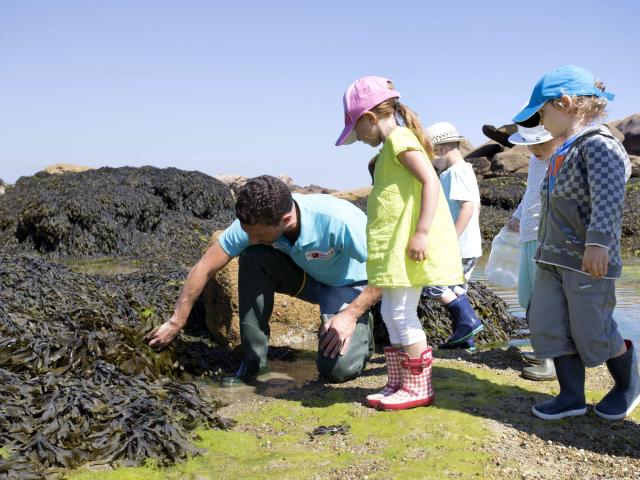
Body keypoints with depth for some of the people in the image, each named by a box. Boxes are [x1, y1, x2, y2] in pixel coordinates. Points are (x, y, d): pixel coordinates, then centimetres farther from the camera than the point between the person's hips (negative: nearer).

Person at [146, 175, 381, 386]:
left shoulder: (337, 220, -38)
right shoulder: (252, 221, -25)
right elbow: (204, 268, -16)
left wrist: (351, 315, -31)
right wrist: (176, 323, -12)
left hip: (349, 285, -4)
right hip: (305, 274, 4)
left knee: (337, 369, -25)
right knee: (252, 259, -26)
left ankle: (360, 327, 11)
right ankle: (253, 361, -12)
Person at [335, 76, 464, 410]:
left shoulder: (399, 138, -9)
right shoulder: (393, 146, 21)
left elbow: (431, 181, -20)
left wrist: (421, 233, -25)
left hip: (410, 246, -10)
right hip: (397, 248, 10)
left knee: (401, 313, -6)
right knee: (392, 312, 13)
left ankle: (418, 388, 5)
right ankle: (398, 383, 21)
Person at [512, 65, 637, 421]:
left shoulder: (599, 144, -16)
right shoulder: (565, 151, 14)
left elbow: (608, 198, -30)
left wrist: (598, 242, -40)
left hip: (587, 262, -9)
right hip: (553, 259, 9)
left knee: (593, 335, 3)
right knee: (547, 326, 6)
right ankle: (572, 397, 18)